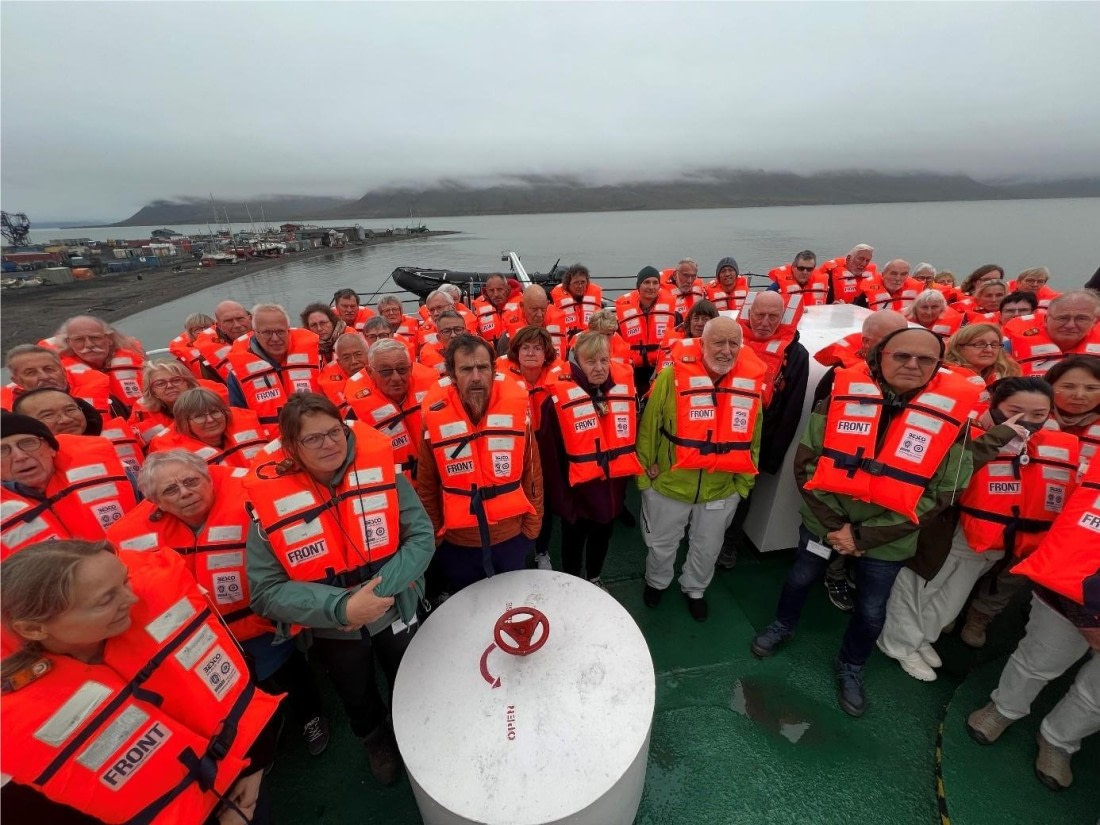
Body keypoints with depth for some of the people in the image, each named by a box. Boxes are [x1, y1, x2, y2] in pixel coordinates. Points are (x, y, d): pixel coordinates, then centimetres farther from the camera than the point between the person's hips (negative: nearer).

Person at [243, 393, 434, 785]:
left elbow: (421, 536, -18)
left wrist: (381, 589, -29)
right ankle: (376, 740, 62)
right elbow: (266, 591, -18)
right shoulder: (270, 500, -20)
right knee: (358, 699, 29)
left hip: (396, 612, 1)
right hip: (332, 630, 0)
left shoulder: (379, 469, -20)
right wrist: (341, 607, -29)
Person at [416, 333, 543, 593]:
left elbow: (532, 472, -2)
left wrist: (531, 527, 2)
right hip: (457, 545, 0)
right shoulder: (434, 415, -15)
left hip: (512, 539, 1)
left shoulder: (516, 405, -13)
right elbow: (427, 485, -2)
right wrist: (434, 537, 3)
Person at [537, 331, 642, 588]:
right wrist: (559, 496, -12)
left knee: (602, 535, 26)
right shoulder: (560, 397, -22)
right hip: (578, 488, -4)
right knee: (574, 538, 21)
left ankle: (595, 578, 53)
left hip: (612, 485, 4)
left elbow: (633, 433, 5)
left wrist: (629, 472, 6)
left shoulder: (625, 385, -8)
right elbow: (550, 455, -16)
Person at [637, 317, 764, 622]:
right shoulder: (673, 376, -18)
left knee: (707, 550, 25)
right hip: (669, 486, -2)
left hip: (722, 491, 3)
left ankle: (695, 589, 54)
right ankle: (656, 583, 52)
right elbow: (648, 428, -10)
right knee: (662, 546, 21)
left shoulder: (752, 382, -8)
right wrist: (644, 476, -6)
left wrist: (743, 484, 6)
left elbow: (753, 440, 3)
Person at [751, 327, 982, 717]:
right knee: (800, 579, 21)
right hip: (824, 522, 0)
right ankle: (783, 626, 51)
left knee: (871, 611, 17)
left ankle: (851, 667, 46)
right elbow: (806, 461, -12)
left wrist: (864, 536, -16)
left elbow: (938, 495, -12)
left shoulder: (953, 412, -13)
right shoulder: (843, 393, -14)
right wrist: (834, 524, -16)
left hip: (886, 538, 0)